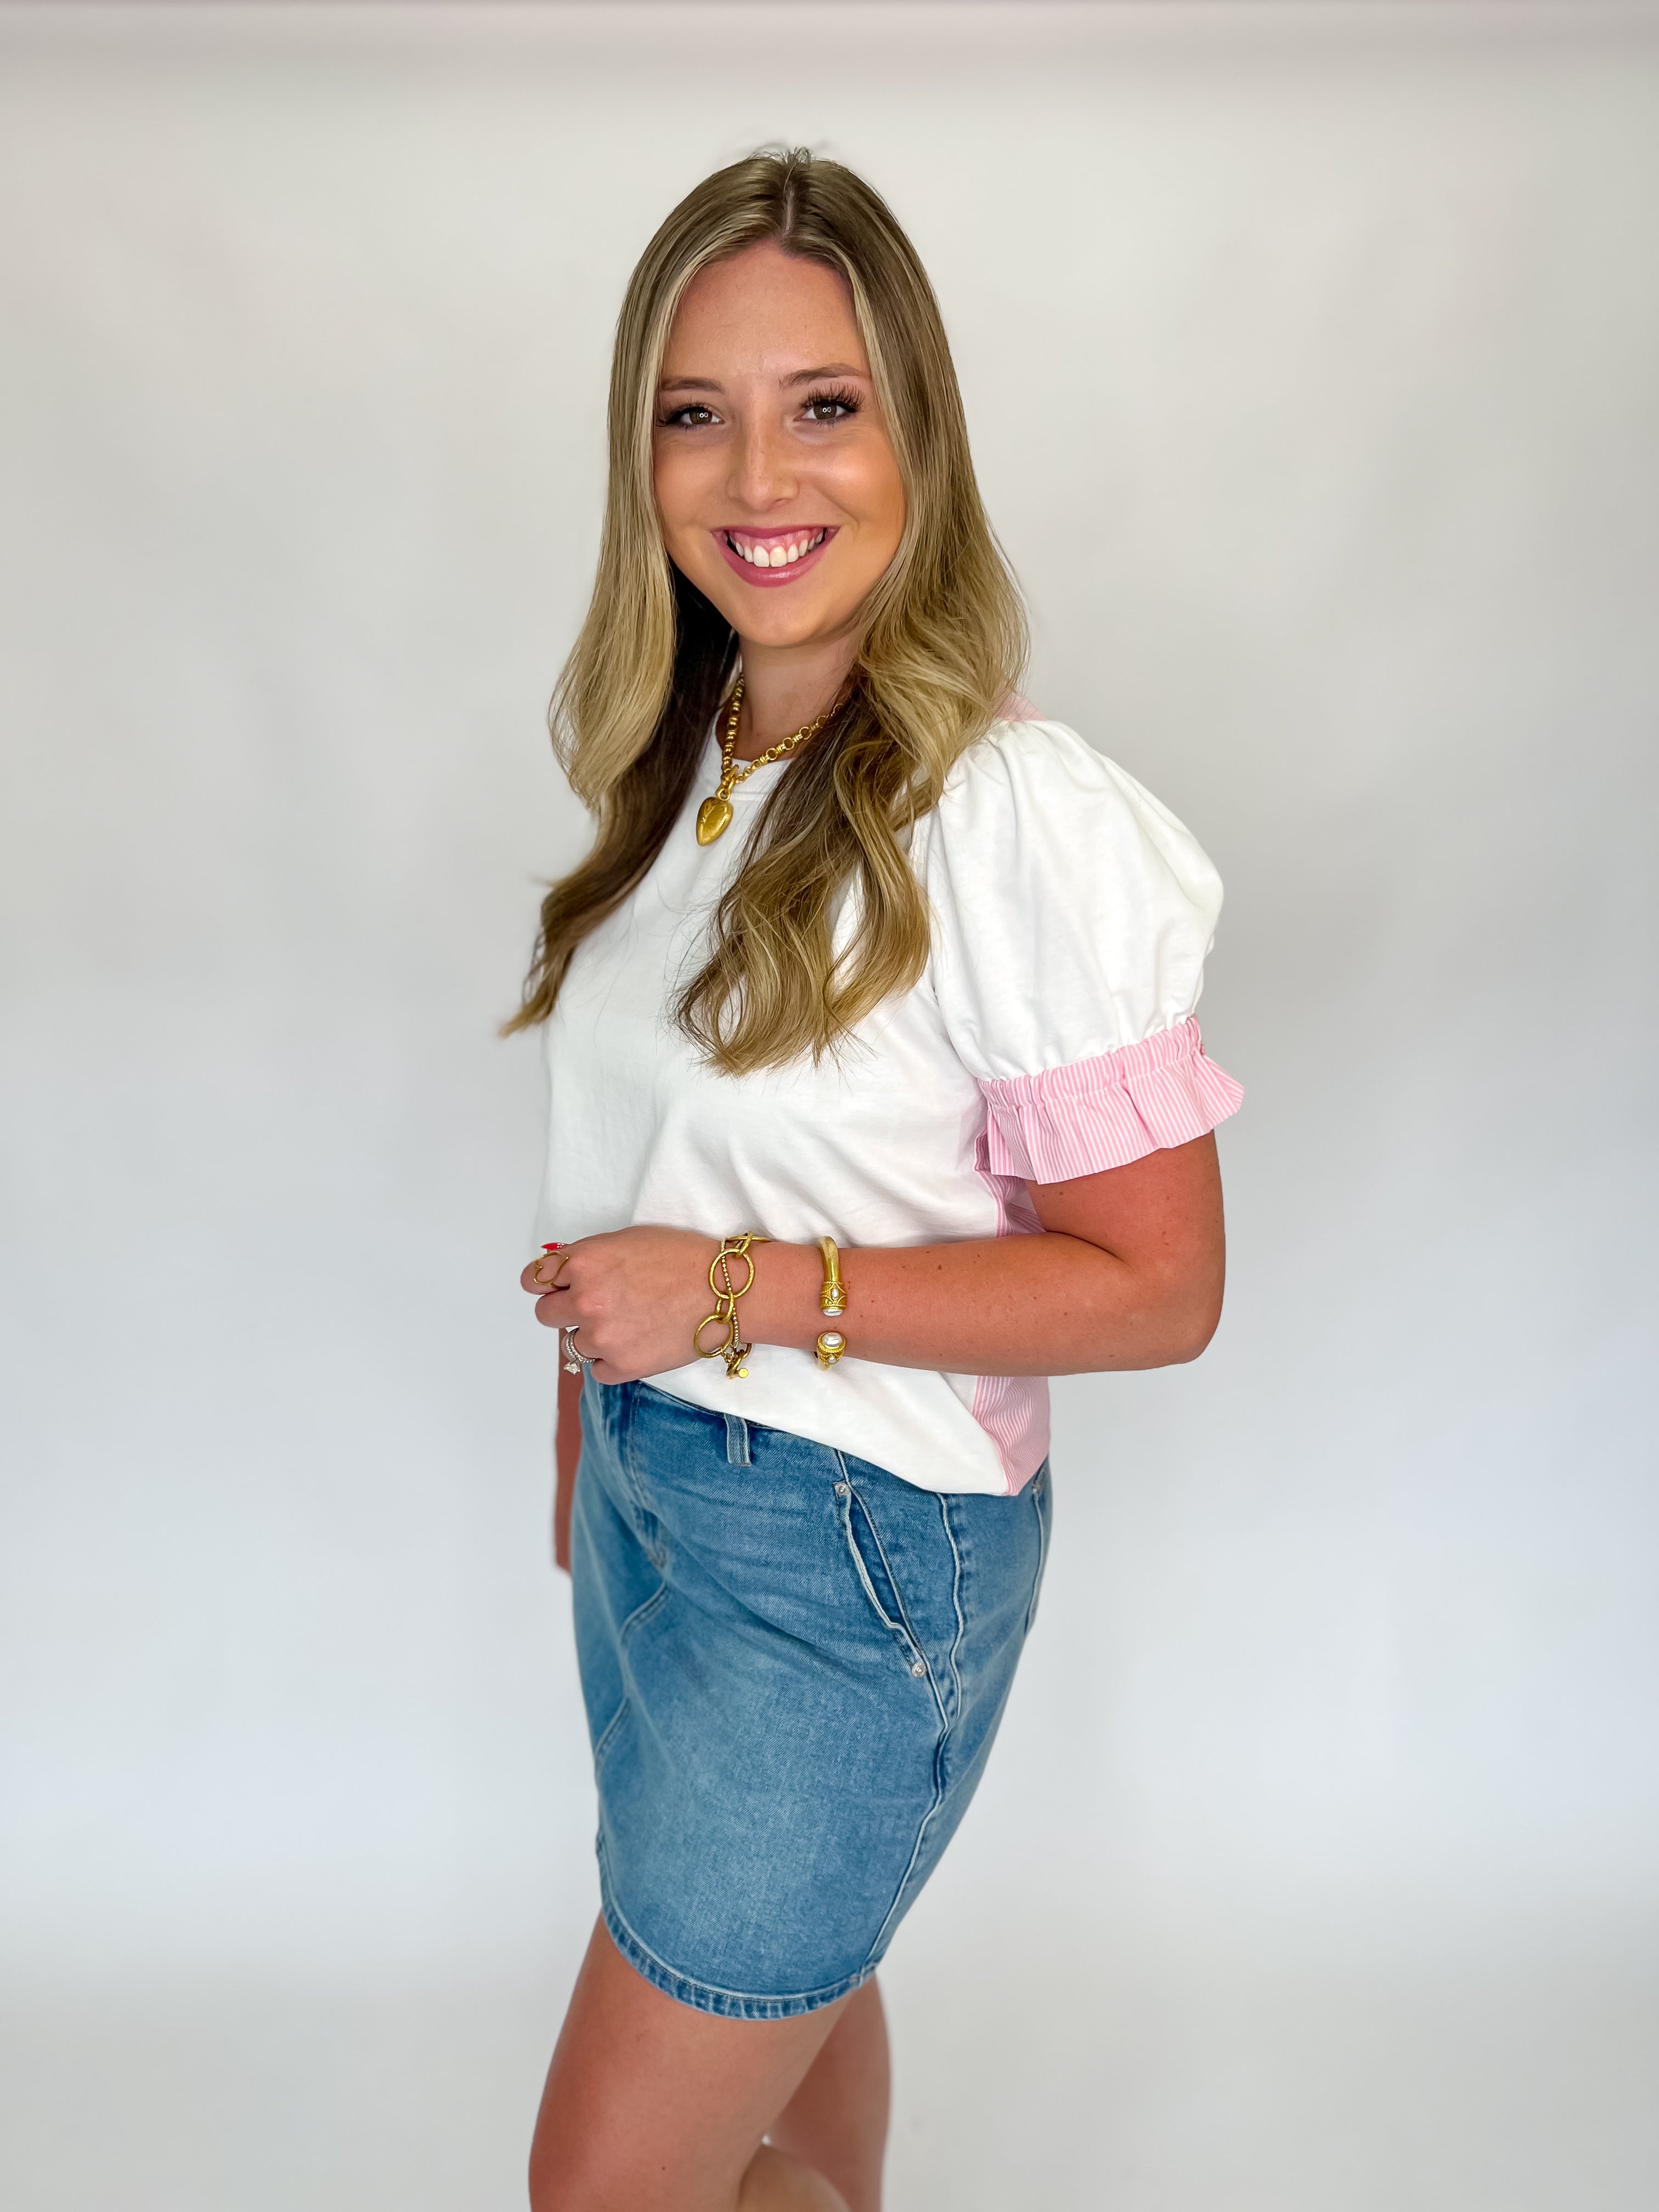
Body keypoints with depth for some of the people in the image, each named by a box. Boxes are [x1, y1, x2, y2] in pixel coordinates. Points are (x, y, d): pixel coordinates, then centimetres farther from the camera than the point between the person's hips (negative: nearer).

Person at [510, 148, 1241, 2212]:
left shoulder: (1021, 819, -22)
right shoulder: (677, 764, 1)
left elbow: (1157, 1285, -19)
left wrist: (746, 1290, -24)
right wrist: (584, 1455, 16)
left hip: (859, 1541, -7)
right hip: (649, 1483, 7)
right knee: (782, 1968, 28)